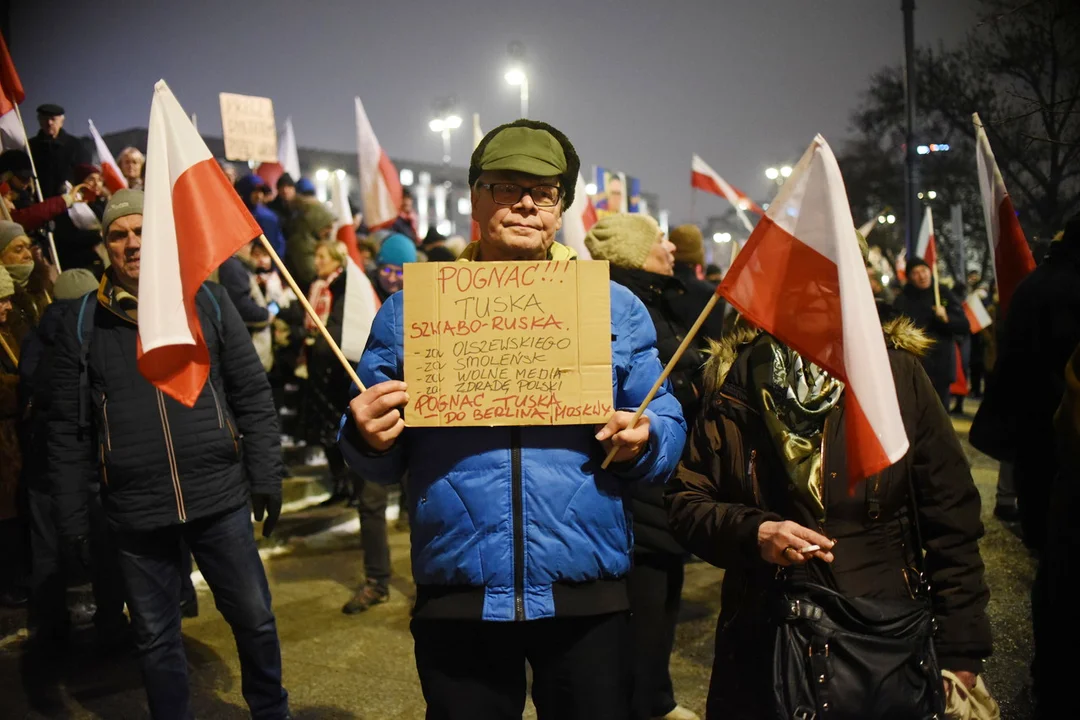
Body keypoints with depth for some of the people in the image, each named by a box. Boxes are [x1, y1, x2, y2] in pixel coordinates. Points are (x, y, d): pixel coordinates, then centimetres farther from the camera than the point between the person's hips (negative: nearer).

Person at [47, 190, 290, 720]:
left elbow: (252, 394, 2)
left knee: (255, 618, 10)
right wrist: (70, 516, 2)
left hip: (220, 497, 0)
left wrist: (267, 476, -2)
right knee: (155, 638, 12)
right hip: (135, 511, 1)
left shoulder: (207, 300, 1)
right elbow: (67, 428, 4)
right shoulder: (82, 322, 2)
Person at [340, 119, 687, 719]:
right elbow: (375, 457, 6)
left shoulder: (616, 306, 6)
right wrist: (369, 437, -16)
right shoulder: (410, 308, 4)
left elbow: (667, 424, 6)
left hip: (587, 596, 1)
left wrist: (643, 441, -16)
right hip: (457, 601, 0)